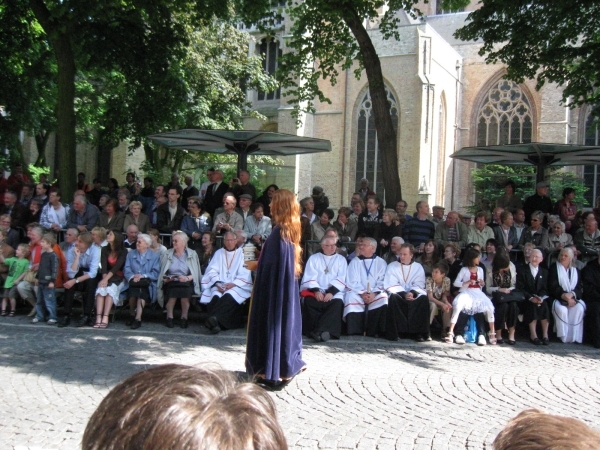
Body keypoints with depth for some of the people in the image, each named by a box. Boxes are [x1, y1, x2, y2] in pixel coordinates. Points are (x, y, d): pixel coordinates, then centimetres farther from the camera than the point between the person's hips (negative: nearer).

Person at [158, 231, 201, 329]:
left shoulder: (192, 254, 11)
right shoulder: (167, 254, 16)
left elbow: (196, 273, 2)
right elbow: (161, 272, 8)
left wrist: (187, 278, -16)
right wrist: (165, 278, -12)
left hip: (186, 282, -1)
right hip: (170, 282, 1)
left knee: (185, 289, -35)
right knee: (172, 290, -34)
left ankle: (184, 317, -18)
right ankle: (169, 317, -17)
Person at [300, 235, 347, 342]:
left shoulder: (341, 259, 15)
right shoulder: (314, 258, 15)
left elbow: (341, 279, 1)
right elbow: (310, 277, 3)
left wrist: (331, 292, -16)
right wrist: (316, 290, -16)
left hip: (334, 292, 0)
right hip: (315, 291, 0)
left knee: (338, 302, -32)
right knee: (309, 301, -31)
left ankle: (318, 331, -37)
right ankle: (322, 331, -29)